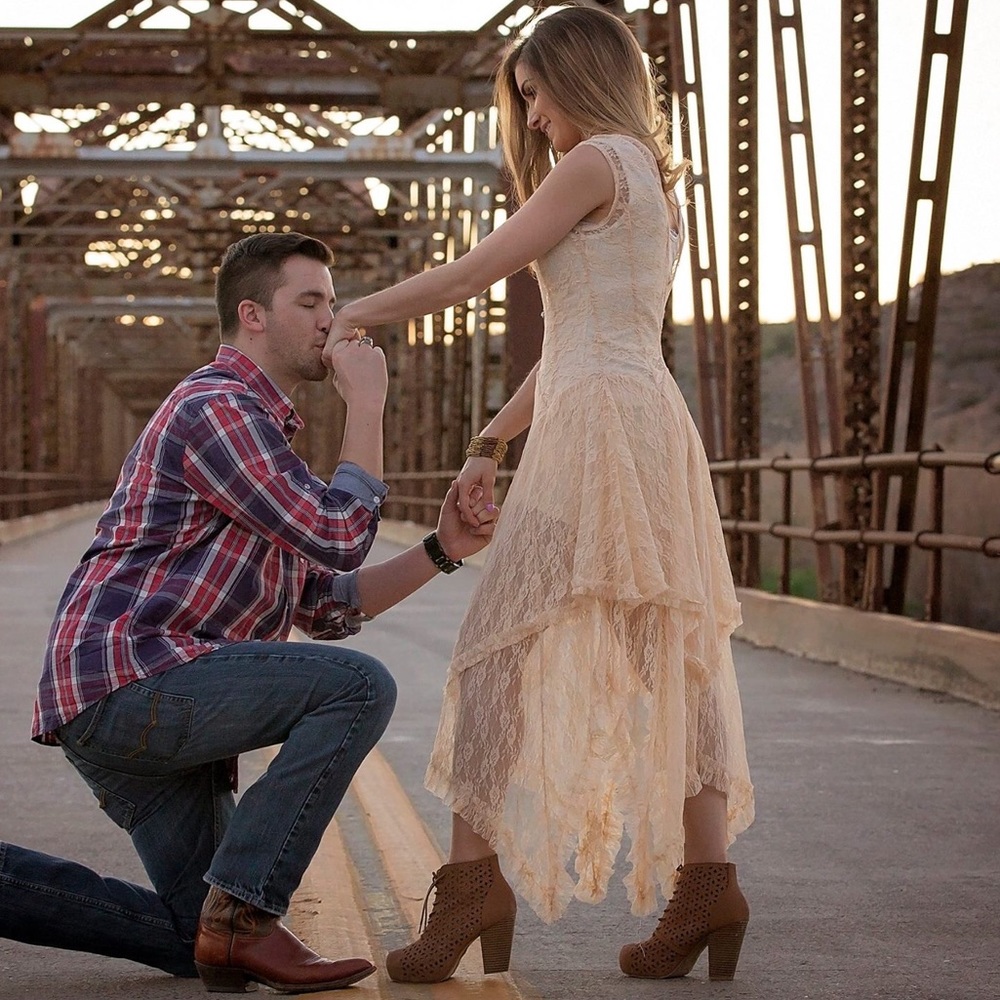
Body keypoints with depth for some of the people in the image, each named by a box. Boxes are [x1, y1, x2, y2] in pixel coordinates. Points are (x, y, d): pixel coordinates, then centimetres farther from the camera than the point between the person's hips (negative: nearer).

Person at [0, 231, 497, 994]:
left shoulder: (258, 433, 25)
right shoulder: (217, 408, -9)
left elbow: (328, 609, 21)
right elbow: (340, 538, -14)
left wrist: (443, 548, 9)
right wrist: (368, 404, -5)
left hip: (138, 714, 10)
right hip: (130, 679, -10)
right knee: (360, 689, -19)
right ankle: (242, 912, -16)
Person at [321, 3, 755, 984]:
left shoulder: (597, 161, -3)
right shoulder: (648, 183, 25)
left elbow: (471, 273, -6)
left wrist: (356, 313, 7)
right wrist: (492, 442, 19)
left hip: (599, 425, -10)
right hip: (651, 425, 10)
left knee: (498, 642, -11)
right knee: (665, 659, 6)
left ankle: (474, 881, -16)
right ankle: (706, 890, 5)